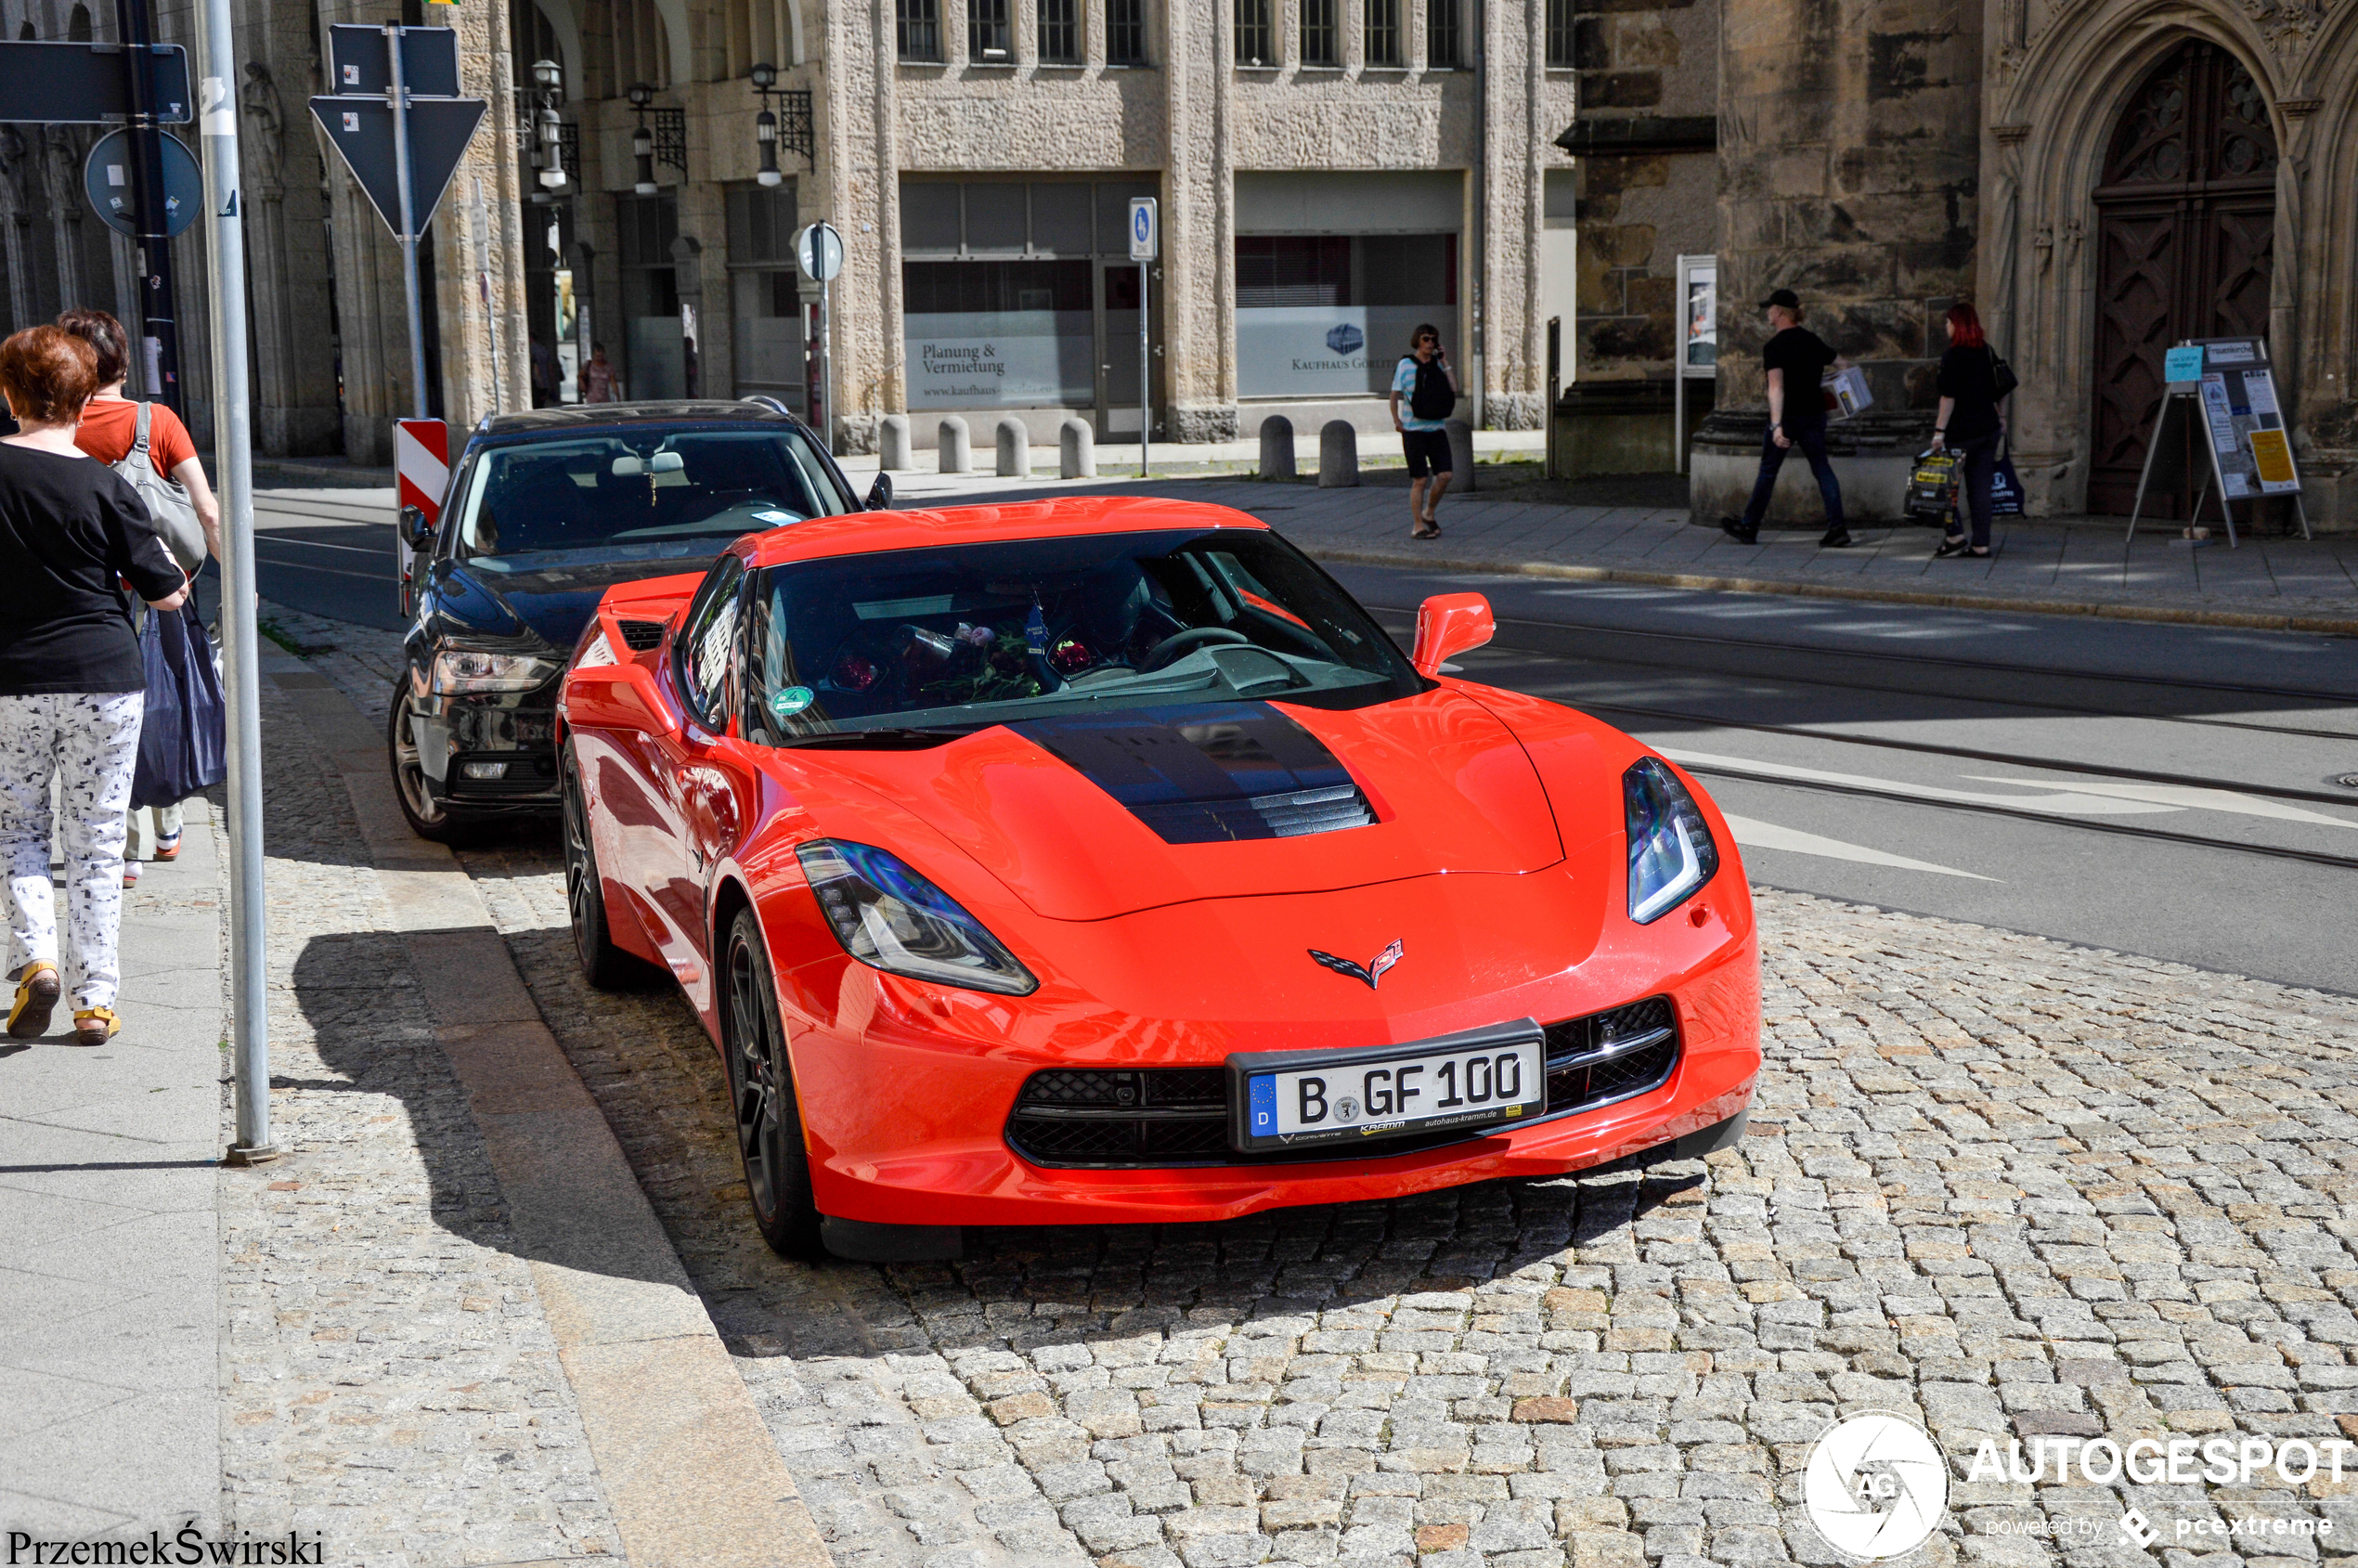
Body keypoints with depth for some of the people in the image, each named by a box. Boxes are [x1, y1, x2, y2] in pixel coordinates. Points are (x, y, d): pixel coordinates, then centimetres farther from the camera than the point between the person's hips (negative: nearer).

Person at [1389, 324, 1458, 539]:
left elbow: (1453, 389, -1)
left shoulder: (1438, 365, 10)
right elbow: (1394, 395, 0)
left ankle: (1429, 513, 19)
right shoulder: (1406, 364, -1)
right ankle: (1417, 526, 3)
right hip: (1414, 429, -4)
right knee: (1420, 479, -5)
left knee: (1444, 475, -4)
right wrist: (1396, 420, -11)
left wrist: (1445, 363, -1)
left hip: (1437, 428, 4)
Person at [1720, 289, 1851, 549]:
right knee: (1822, 469, 3)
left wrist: (1777, 426, -29)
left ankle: (1749, 528, 16)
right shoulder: (1813, 340, 7)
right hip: (1814, 414, 5)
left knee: (1767, 471, 7)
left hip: (1787, 416, -5)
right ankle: (1837, 527, -8)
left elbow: (1776, 388, -22)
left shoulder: (1774, 346, -12)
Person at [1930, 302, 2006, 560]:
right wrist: (2000, 420, 25)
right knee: (1981, 487, 7)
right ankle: (1981, 544, 6)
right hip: (1989, 428, 7)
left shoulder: (1954, 356, -12)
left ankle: (1956, 537, -2)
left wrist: (1940, 430, -16)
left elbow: (1949, 396, -16)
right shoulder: (1988, 352, 10)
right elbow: (1996, 392, 16)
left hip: (1962, 430, -7)